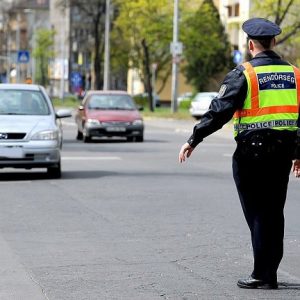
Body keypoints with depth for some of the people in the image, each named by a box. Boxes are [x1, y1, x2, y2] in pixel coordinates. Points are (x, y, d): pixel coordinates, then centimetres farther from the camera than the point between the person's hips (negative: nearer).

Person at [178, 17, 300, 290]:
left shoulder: (243, 74, -8)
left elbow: (219, 111, -15)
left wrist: (193, 140, -10)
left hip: (251, 152, -5)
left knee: (257, 213, 2)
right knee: (274, 211, 14)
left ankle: (263, 275, 3)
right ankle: (270, 271, 20)